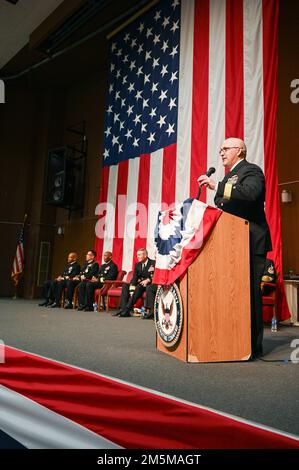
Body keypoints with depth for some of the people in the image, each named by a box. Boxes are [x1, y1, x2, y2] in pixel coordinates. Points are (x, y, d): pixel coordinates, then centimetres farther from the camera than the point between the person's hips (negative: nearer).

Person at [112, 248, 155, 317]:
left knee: (139, 287, -34)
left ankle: (127, 309, -37)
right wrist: (132, 287, -14)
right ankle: (123, 309, -26)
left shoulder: (153, 263, -4)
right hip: (140, 284, 6)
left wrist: (148, 280, -27)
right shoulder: (137, 265, 13)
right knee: (125, 286, -15)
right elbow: (135, 277, 3)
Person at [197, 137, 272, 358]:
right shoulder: (230, 175, 24)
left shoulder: (251, 171, -4)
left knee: (249, 290, -7)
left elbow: (250, 193, -26)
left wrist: (216, 186, -28)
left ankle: (253, 346, 2)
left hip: (251, 242, -9)